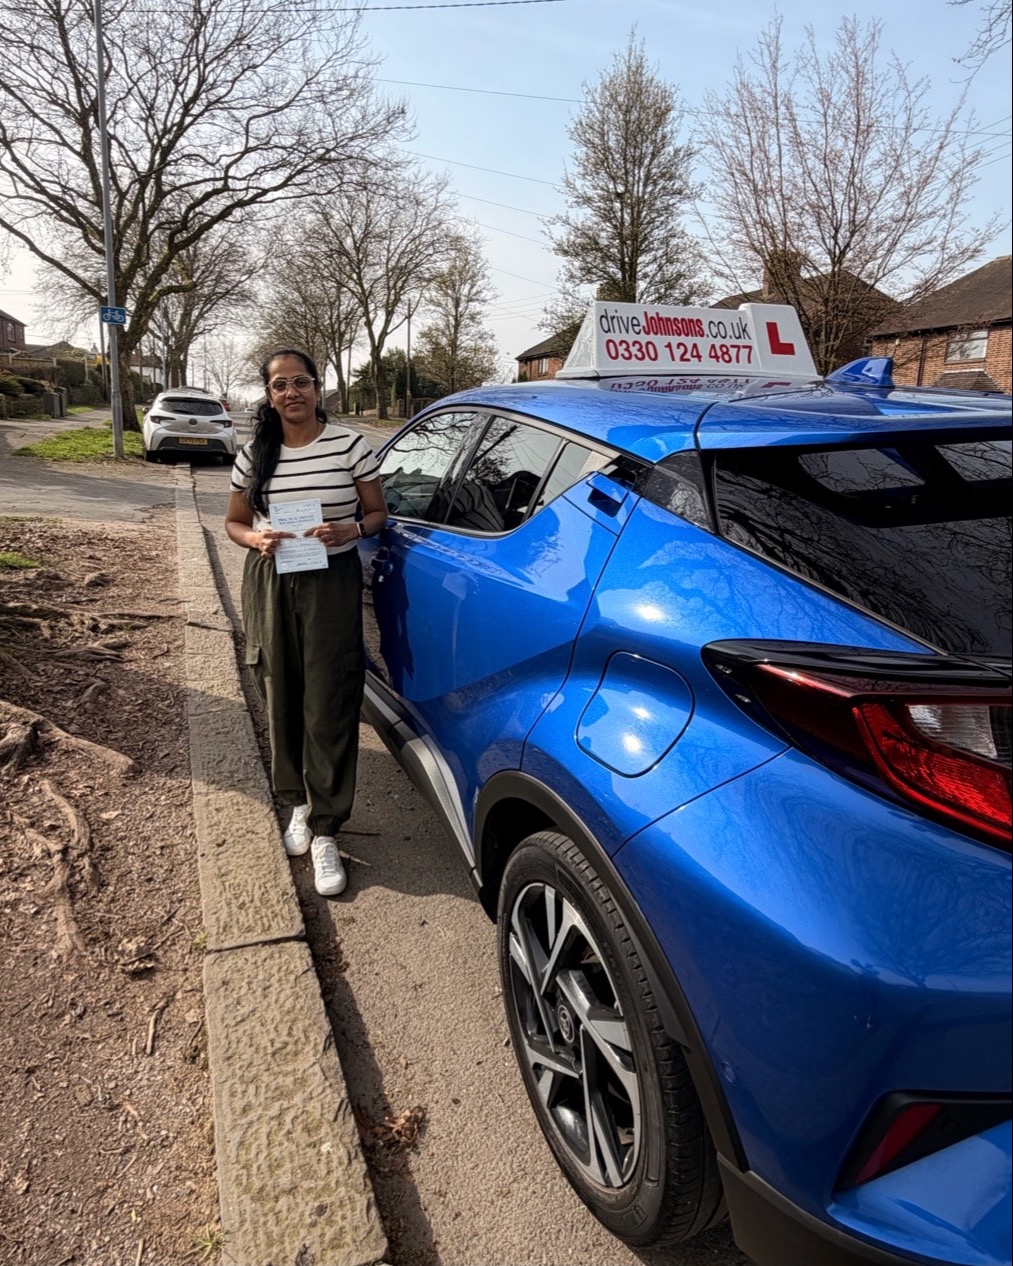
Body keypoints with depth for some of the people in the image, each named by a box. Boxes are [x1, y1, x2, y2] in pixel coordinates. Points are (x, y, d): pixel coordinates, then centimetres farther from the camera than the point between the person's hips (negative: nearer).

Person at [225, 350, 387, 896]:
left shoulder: (349, 445, -3)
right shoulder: (253, 454, 4)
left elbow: (377, 512, 4)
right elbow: (233, 523, 12)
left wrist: (349, 530, -17)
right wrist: (256, 539, -11)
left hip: (331, 585, -3)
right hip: (269, 585, 3)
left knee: (329, 708, -4)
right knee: (281, 701, 10)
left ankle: (324, 834, 3)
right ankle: (298, 803, 31)